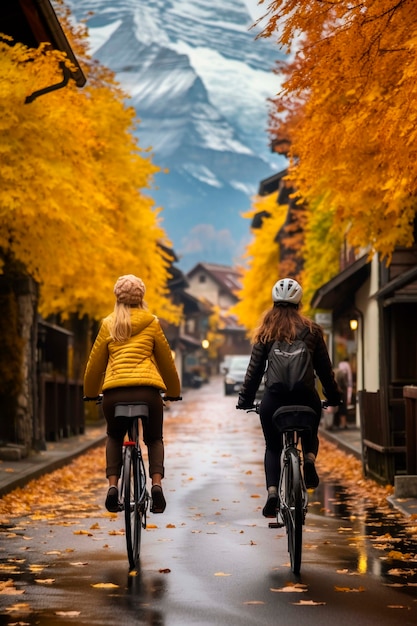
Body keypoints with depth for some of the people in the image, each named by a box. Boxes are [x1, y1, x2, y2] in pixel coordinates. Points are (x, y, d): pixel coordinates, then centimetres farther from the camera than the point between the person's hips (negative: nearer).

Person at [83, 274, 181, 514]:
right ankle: (157, 483, -4)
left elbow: (95, 363, 17)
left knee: (114, 438, 26)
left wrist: (90, 393, 33)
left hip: (114, 392, 1)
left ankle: (113, 485, 5)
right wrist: (174, 392, 29)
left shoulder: (109, 324, 13)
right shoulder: (151, 323, 9)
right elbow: (166, 361, 16)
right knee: (154, 439, 20)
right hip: (147, 389, -1)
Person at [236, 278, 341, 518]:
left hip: (274, 398, 0)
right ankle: (309, 461, -6)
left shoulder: (265, 332, 2)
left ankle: (272, 494, -7)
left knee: (273, 447, 13)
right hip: (306, 397, 0)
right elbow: (324, 368, 6)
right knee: (310, 436, 26)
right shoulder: (311, 330, 3)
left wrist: (245, 399, 9)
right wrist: (334, 396, 17)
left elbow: (255, 369, 2)